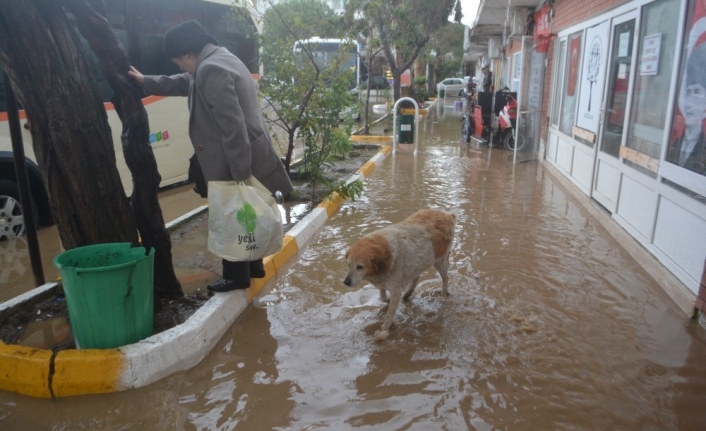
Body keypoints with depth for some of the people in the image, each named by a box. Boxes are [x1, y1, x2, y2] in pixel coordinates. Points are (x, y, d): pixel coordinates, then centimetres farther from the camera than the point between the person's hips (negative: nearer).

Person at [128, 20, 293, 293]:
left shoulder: (211, 70, -20)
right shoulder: (218, 61, 15)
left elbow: (232, 124, -26)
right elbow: (184, 83, 32)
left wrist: (240, 171, -24)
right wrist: (146, 82, 37)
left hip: (234, 163, -10)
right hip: (246, 157, 10)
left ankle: (236, 277, 17)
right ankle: (253, 266, 33)